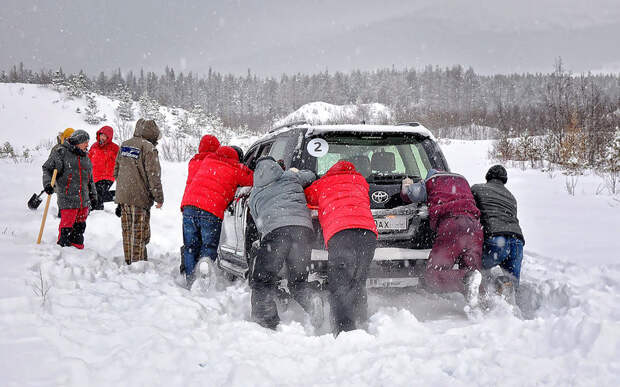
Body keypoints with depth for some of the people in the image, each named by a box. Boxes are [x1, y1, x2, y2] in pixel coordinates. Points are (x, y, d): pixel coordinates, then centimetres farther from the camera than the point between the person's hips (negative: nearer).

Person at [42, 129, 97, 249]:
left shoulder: (85, 157, 18)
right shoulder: (61, 153, -5)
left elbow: (90, 179, 25)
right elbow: (48, 169, -6)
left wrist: (93, 196, 25)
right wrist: (48, 183, -22)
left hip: (84, 200, 7)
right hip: (68, 199, -7)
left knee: (80, 226, 14)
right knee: (66, 226, -7)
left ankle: (78, 247, 27)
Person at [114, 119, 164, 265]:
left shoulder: (124, 145, 12)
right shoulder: (149, 148, -12)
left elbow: (116, 170, 20)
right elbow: (153, 176, -13)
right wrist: (159, 197, -6)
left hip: (122, 196, 7)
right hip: (140, 197, -7)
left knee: (127, 231, 15)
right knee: (139, 233, -2)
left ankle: (129, 261, 24)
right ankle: (138, 262, 0)